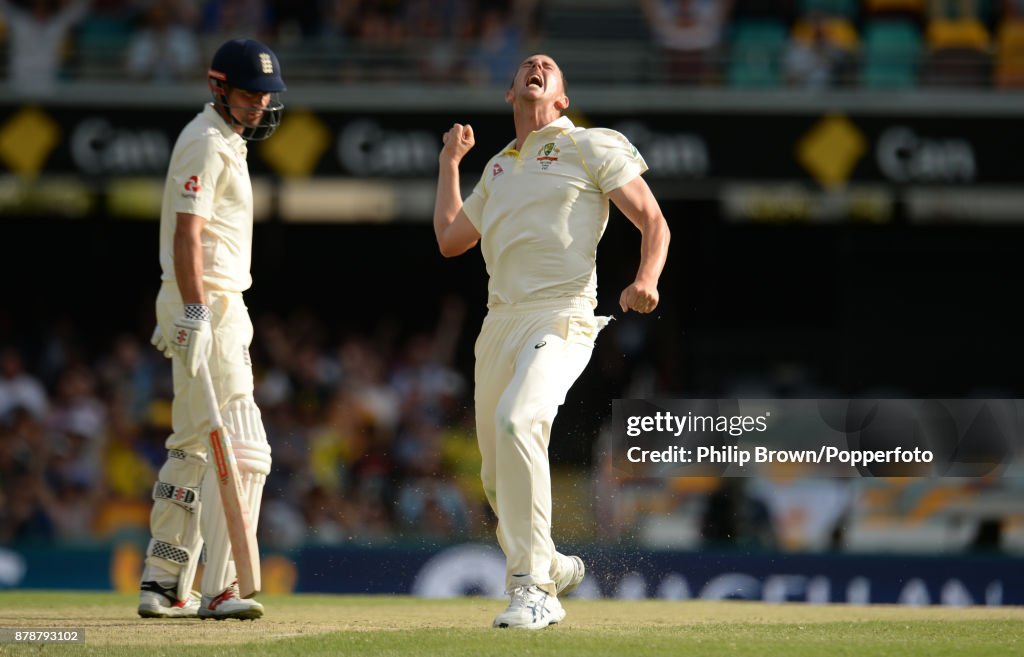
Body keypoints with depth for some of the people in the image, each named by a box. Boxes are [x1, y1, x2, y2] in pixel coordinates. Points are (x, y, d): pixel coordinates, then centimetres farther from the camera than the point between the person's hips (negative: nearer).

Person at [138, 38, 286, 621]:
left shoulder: (228, 141, 19)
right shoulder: (205, 142, -12)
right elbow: (187, 234, -21)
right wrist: (195, 313, -28)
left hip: (218, 305, 11)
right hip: (208, 306, -11)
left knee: (193, 448, 14)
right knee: (242, 450, -15)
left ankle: (163, 584, 19)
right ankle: (219, 589, -18)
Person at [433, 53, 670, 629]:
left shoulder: (589, 147, 4)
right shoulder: (497, 169, 23)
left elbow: (654, 221, -2)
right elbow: (451, 239, 26)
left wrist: (646, 280, -20)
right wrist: (449, 163, 27)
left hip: (561, 318, -7)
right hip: (500, 323, 7)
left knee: (517, 422, -31)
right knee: (498, 476, 6)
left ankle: (534, 590, -30)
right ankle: (552, 567, 30)